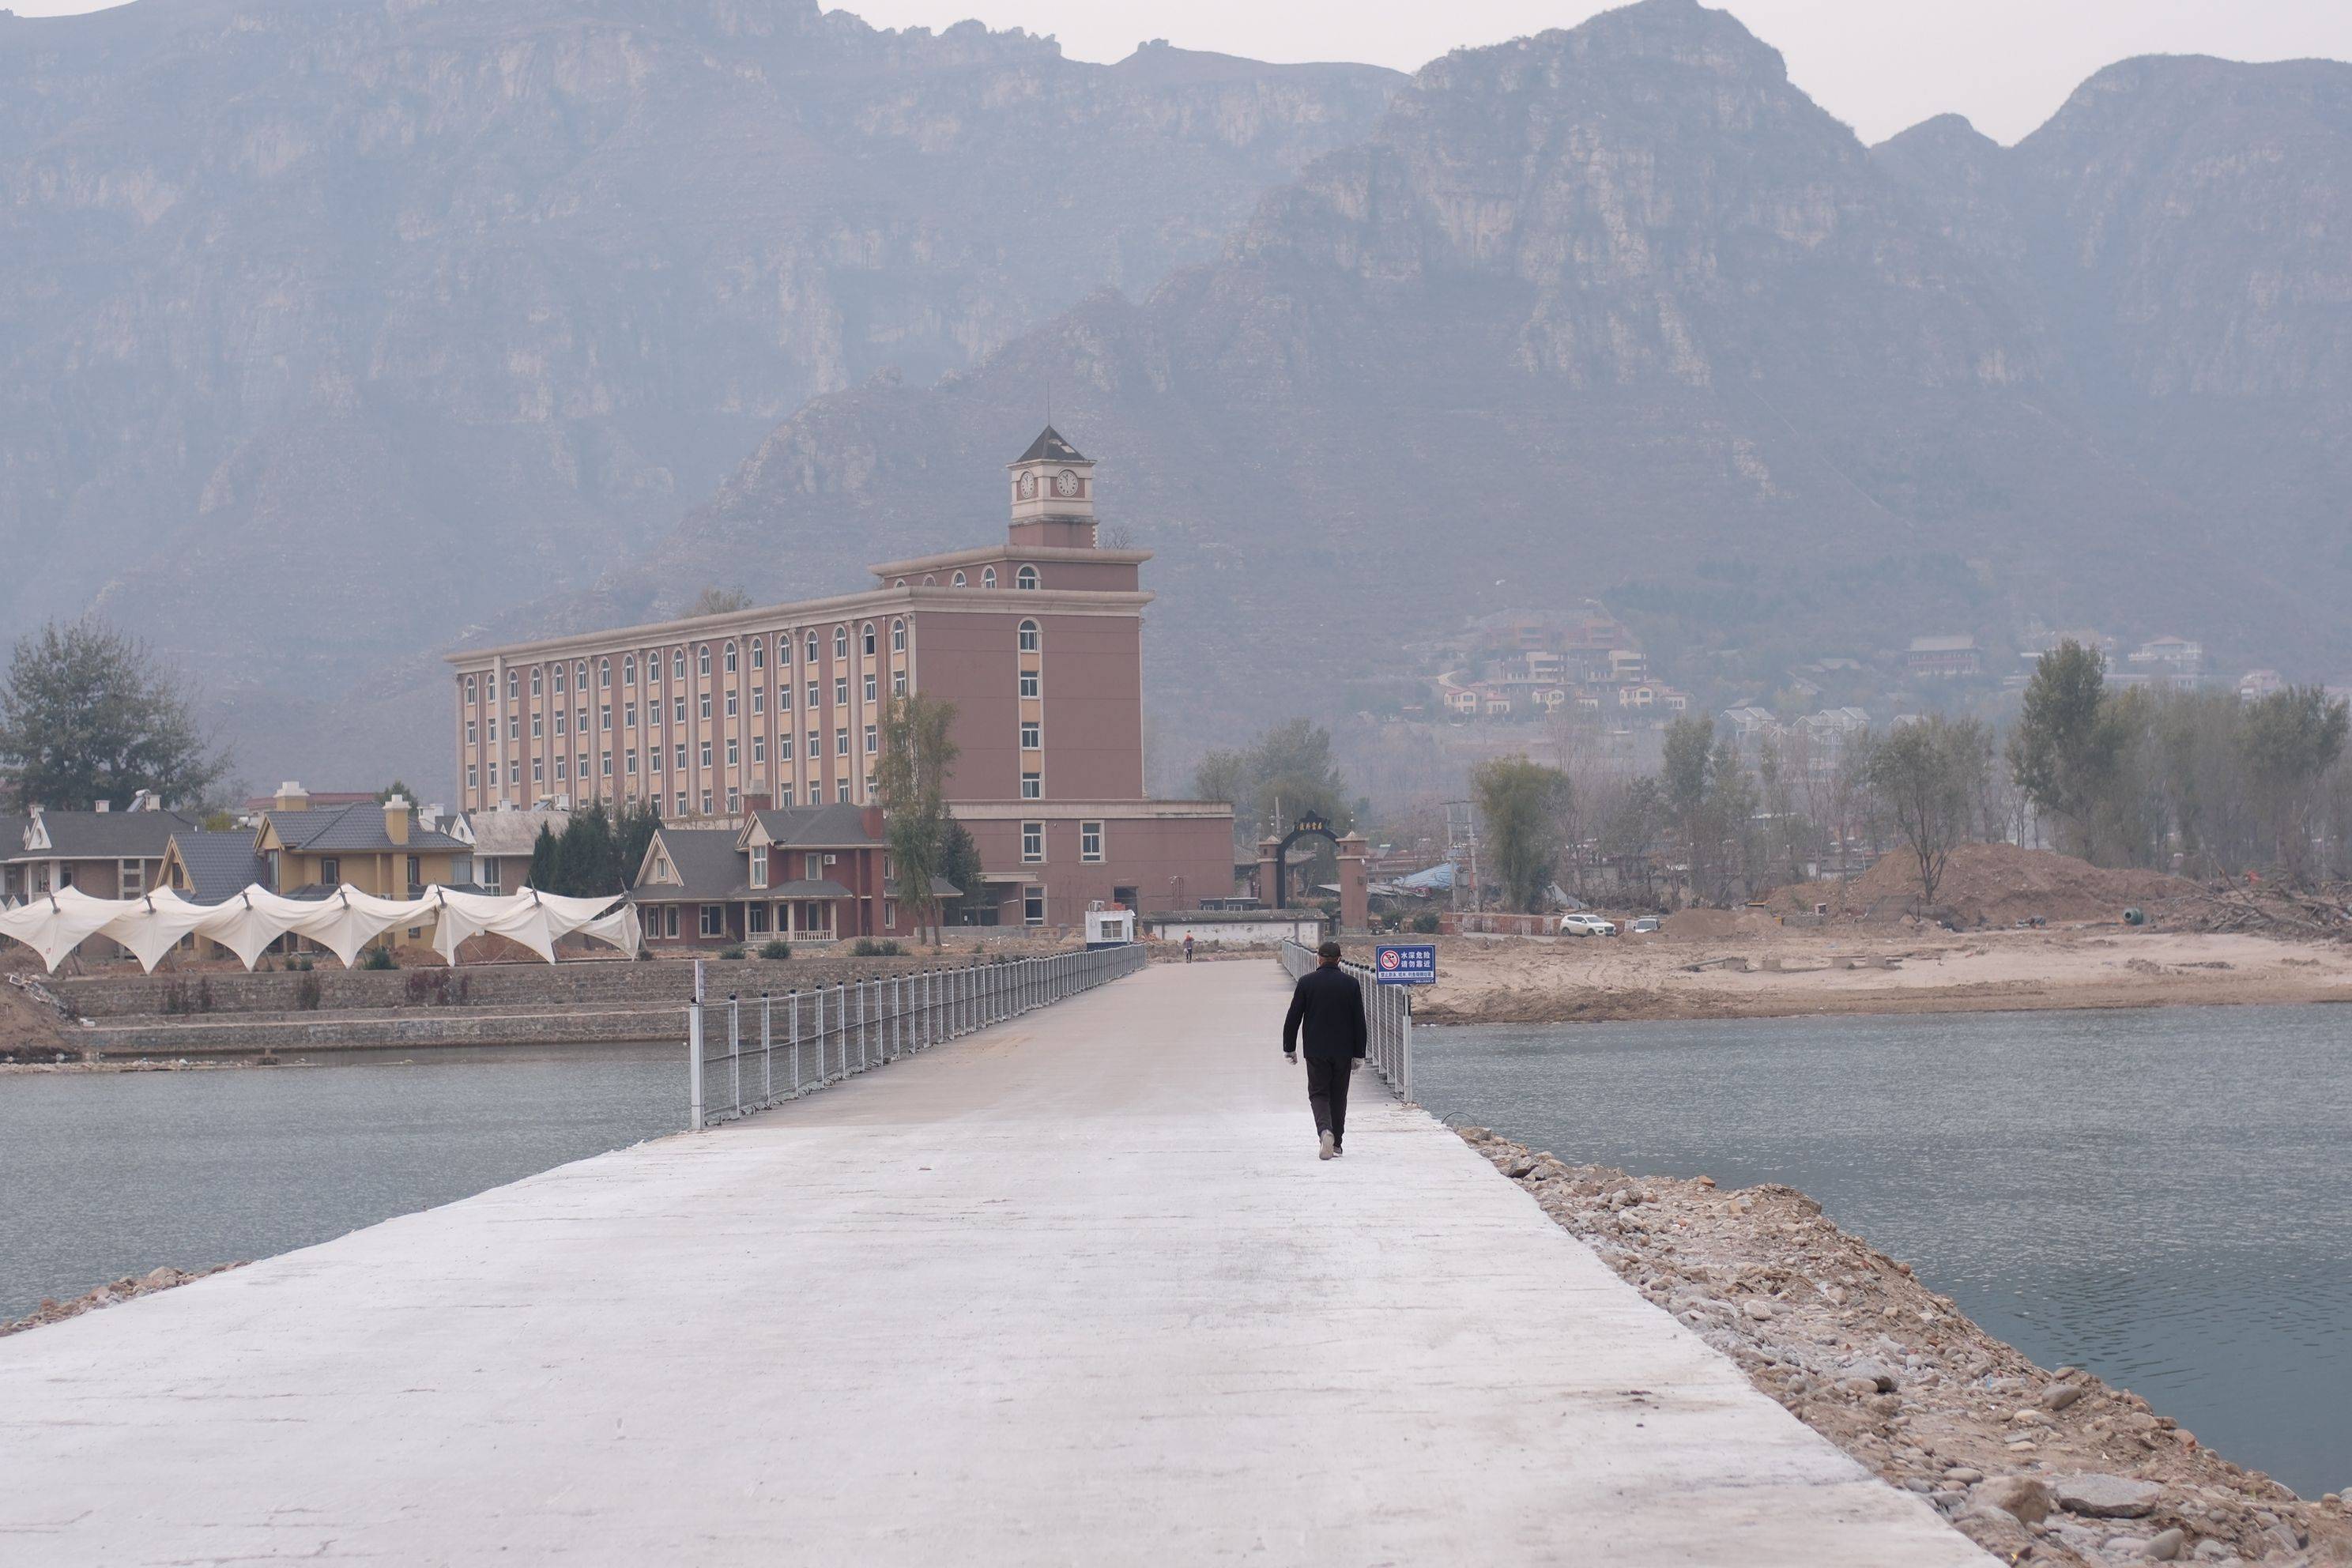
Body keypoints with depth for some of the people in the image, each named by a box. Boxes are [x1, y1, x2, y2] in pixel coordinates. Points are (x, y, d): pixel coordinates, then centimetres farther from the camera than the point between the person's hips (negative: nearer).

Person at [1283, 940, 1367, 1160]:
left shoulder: (1307, 982, -5)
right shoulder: (1350, 984, -2)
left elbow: (1293, 1018, -3)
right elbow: (1359, 1022, 1)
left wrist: (1289, 1049, 7)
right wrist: (1358, 1054, 8)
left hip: (1316, 1051, -1)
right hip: (1343, 1051, 2)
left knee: (1318, 1093, 3)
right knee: (1338, 1096, 12)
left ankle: (1324, 1130, -24)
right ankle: (1337, 1143, 16)